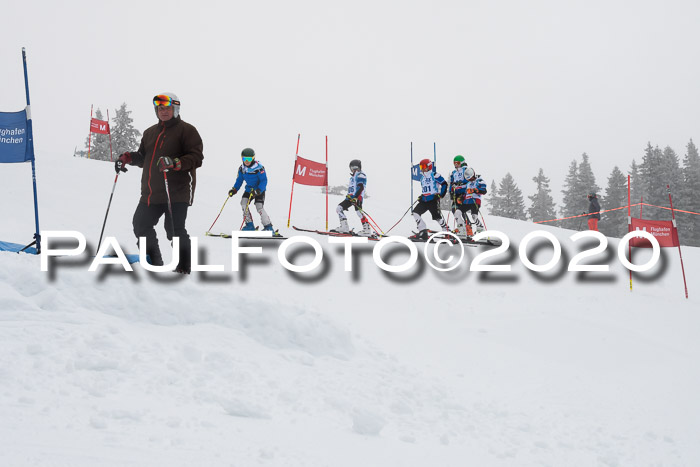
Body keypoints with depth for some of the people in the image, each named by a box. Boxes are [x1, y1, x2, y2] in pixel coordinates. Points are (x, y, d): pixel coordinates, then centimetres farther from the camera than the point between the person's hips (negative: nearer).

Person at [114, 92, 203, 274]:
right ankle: (153, 259, 24)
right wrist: (127, 158, 8)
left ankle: (184, 265, 1)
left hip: (176, 192, -7)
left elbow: (196, 157, -12)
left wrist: (175, 163, -26)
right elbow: (143, 157, 28)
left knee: (174, 229, -13)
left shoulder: (186, 130, -2)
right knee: (141, 225, 9)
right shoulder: (150, 133, 20)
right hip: (151, 192, 7)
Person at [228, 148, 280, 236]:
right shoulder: (242, 168, -2)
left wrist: (258, 191, -33)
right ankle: (249, 225, -5)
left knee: (259, 207, -20)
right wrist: (234, 190, -5)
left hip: (260, 190, -6)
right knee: (243, 203, -16)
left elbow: (264, 181, -20)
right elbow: (239, 180, 10)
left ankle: (268, 227, -10)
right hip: (249, 189, 6)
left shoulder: (259, 168, -20)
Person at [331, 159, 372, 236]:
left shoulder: (360, 175, -4)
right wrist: (348, 196, 26)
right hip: (351, 197, 10)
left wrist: (355, 197, -24)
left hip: (358, 196, -10)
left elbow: (360, 187, -16)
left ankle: (367, 230, -14)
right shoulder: (353, 176, 25)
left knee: (359, 212, -16)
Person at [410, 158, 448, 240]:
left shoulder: (434, 175, -5)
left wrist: (440, 195, -13)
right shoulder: (422, 177, 18)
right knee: (415, 212, -8)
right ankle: (423, 233, -6)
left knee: (437, 217, -5)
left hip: (433, 200, -7)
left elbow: (444, 184, -7)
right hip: (424, 200, 7)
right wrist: (421, 196, 15)